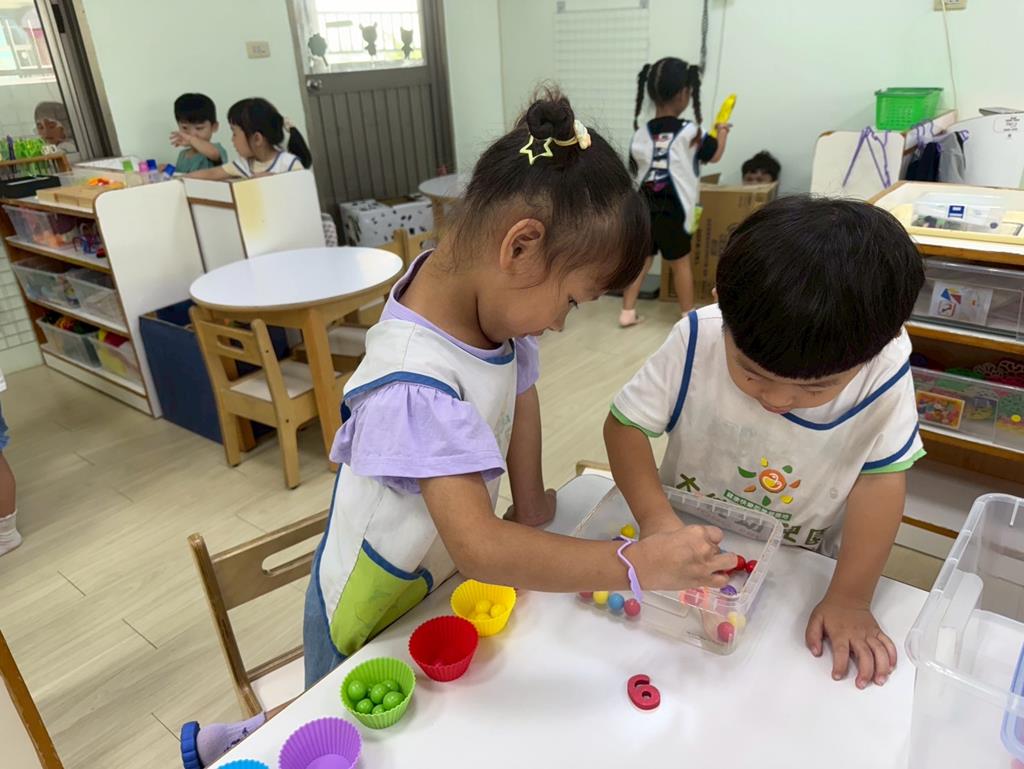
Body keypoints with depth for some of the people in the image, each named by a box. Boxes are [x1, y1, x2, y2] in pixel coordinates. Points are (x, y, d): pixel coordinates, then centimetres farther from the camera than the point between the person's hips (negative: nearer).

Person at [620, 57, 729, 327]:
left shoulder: (641, 134, 1)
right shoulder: (689, 132, -8)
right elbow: (714, 155, 10)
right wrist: (722, 132, 27)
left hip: (644, 208, 3)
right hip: (674, 211, -3)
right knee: (680, 262, 9)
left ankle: (627, 311, 15)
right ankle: (688, 315, 21)